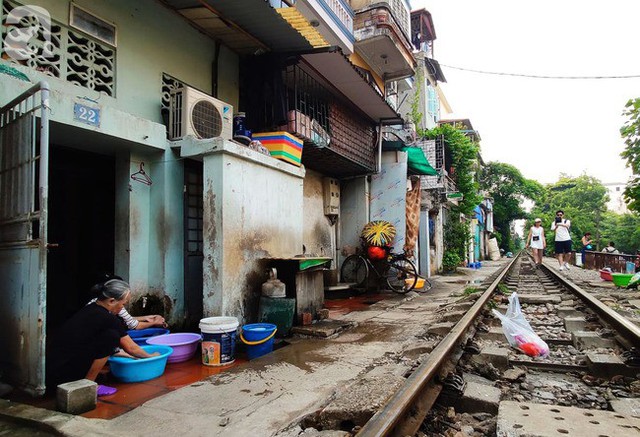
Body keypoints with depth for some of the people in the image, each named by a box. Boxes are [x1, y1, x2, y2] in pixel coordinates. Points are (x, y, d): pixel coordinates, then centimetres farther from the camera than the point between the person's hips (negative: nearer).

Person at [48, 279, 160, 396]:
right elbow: (130, 347, -1)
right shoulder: (107, 319, -15)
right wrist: (151, 356, 16)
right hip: (62, 376, -9)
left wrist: (129, 355, 27)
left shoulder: (90, 309, 10)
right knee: (111, 336, -14)